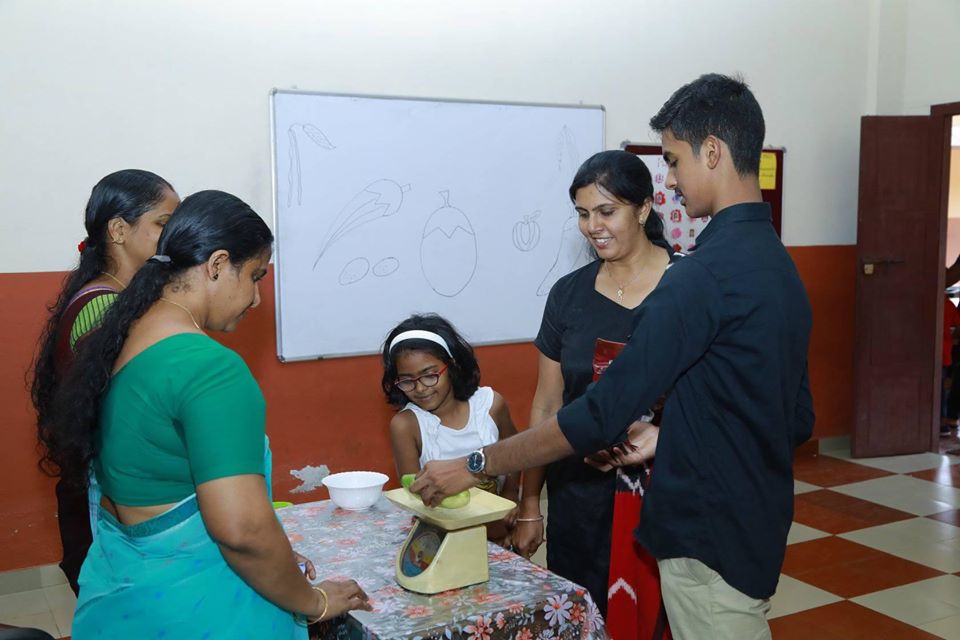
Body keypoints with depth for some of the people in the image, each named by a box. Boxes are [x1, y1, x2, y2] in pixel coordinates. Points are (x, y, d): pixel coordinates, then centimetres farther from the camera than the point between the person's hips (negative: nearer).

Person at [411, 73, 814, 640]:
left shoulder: (706, 274, -23)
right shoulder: (781, 266, 7)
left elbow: (604, 413, -24)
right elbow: (800, 418, 12)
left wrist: (475, 466, -15)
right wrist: (668, 435, 8)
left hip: (712, 540, -9)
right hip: (760, 527, 9)